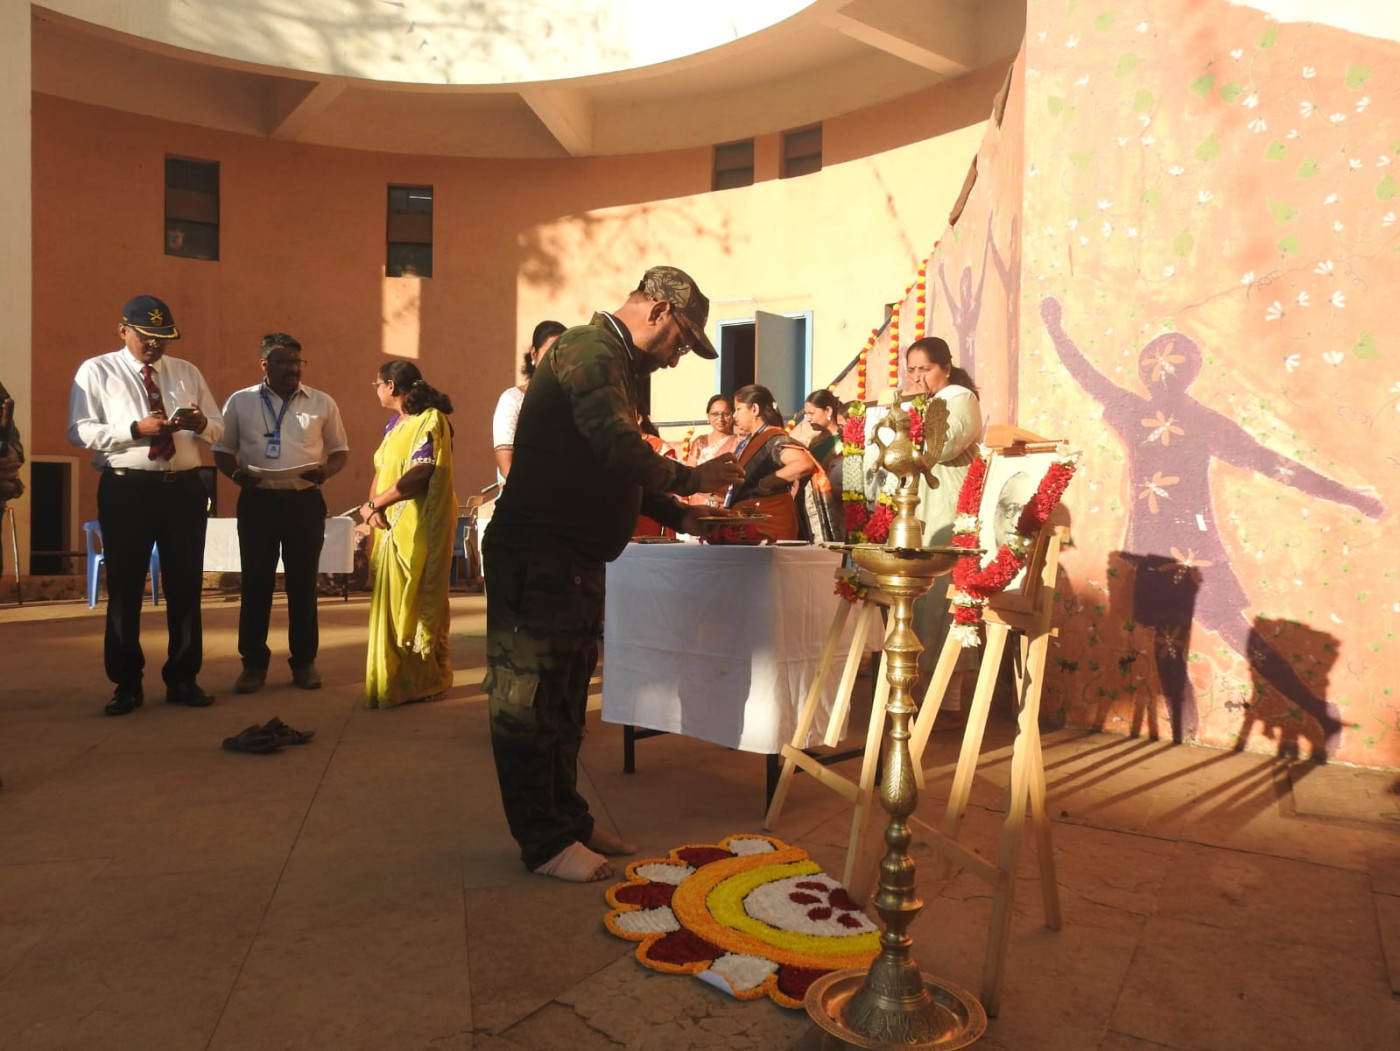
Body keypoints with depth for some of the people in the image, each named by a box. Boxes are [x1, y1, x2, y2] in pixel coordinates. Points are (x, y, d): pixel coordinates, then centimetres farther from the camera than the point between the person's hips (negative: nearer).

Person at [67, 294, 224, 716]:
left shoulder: (187, 372, 13)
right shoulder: (96, 371, 3)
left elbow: (219, 428, 9)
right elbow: (79, 431, -7)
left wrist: (200, 423, -14)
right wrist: (136, 429, -21)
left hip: (184, 488, 3)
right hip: (126, 489, -3)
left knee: (185, 586, 7)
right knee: (124, 588, 4)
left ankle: (182, 679, 18)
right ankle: (126, 684, 15)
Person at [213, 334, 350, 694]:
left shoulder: (322, 403, 6)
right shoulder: (240, 401, 6)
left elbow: (340, 449, 10)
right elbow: (222, 450, 10)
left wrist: (327, 470, -11)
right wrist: (235, 472, -11)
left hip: (305, 502, 0)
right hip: (258, 501, 0)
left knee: (303, 582, 6)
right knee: (256, 582, 4)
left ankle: (304, 661, 16)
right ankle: (254, 663, 15)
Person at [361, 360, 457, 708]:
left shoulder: (431, 420, -10)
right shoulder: (394, 423, 17)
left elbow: (420, 474, -20)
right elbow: (381, 471, 12)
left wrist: (373, 505, -13)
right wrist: (374, 507, -8)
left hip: (419, 526, -8)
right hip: (392, 525, 8)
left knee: (415, 601, -2)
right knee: (391, 602, 9)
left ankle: (421, 682, 9)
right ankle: (394, 679, 18)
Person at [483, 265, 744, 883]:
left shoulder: (615, 365, 20)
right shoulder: (590, 351, -14)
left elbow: (623, 470, 23)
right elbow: (620, 451, -27)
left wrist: (679, 516, 14)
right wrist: (692, 478, -13)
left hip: (574, 561, 11)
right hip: (537, 557, -11)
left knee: (564, 699, 16)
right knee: (528, 698, 0)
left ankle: (569, 820, 28)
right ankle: (545, 843, 10)